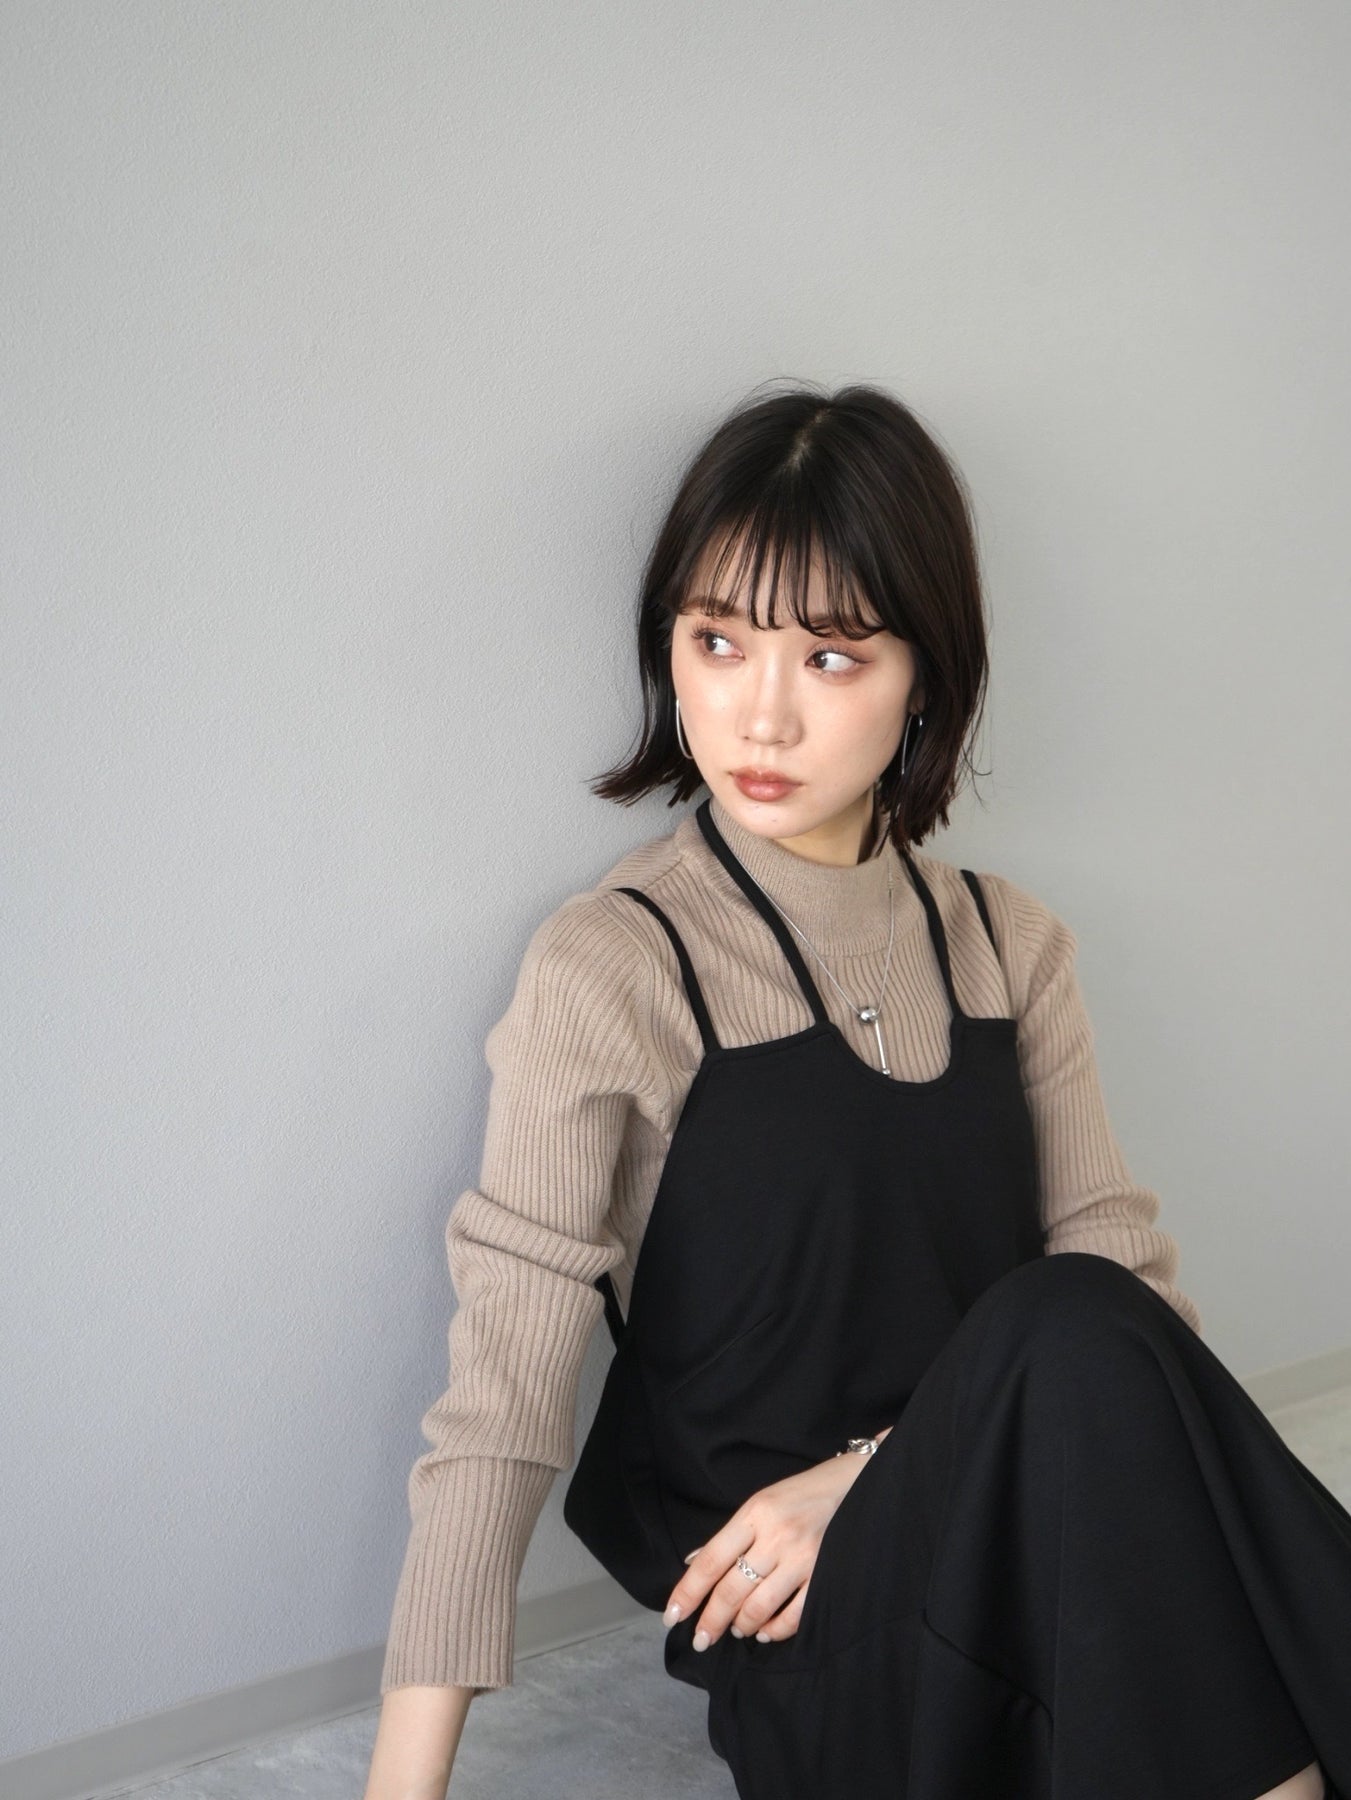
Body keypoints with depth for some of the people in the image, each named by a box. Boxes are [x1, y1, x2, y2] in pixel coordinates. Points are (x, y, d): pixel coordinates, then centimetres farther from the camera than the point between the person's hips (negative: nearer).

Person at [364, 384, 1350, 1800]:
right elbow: (502, 1394, -12)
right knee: (1074, 1343, -30)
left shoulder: (1009, 948, 8)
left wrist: (879, 1466, -14)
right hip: (819, 1678, -3)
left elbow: (1128, 1274, 1)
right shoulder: (608, 972, -7)